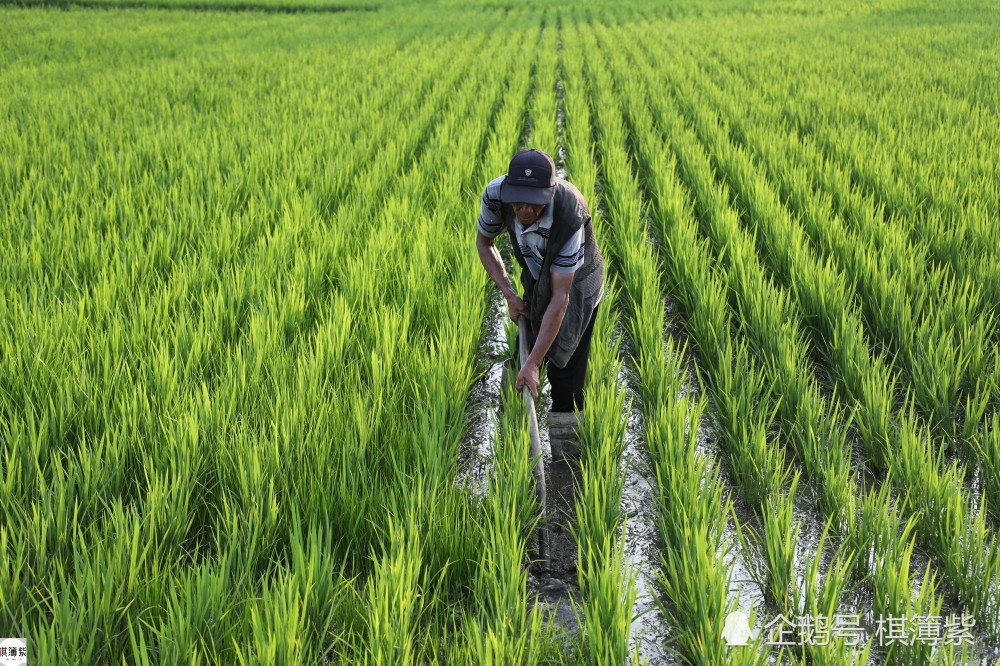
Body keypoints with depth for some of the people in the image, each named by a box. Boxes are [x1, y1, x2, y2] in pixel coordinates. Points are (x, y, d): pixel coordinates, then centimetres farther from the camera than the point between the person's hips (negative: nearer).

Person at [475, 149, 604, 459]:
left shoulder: (570, 218, -42)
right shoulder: (495, 195, -29)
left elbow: (561, 298, -39)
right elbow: (484, 242, -5)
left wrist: (533, 363, -39)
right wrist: (509, 294, -14)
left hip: (577, 285, -5)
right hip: (535, 282, 5)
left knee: (565, 372, -6)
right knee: (526, 349, 10)